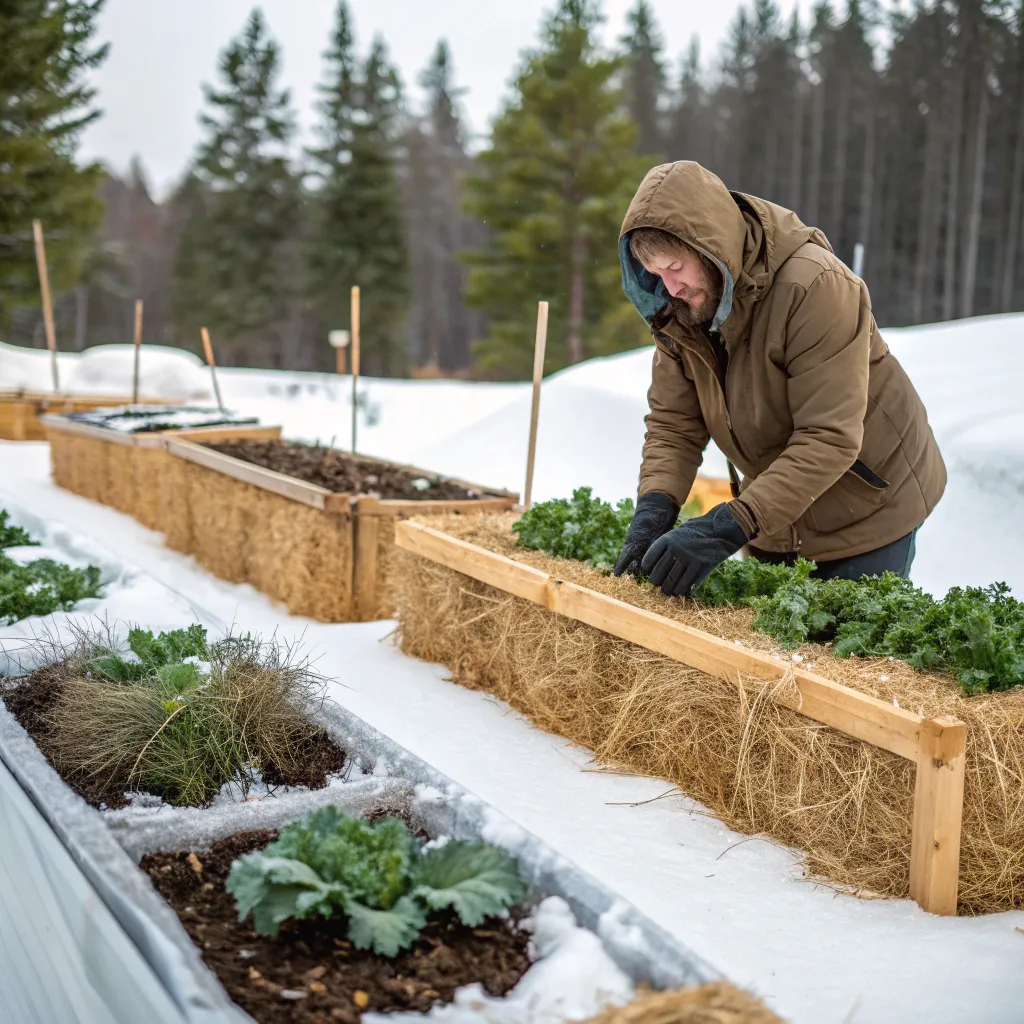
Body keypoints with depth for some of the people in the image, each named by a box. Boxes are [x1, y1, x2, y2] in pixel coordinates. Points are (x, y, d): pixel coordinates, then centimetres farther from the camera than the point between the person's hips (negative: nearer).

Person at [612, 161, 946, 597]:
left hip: (864, 509, -6)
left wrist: (726, 527, -41)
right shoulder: (679, 310, -9)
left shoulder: (816, 286, -31)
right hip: (774, 517, 6)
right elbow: (672, 425, -7)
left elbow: (829, 439, -34)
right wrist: (654, 508, -27)